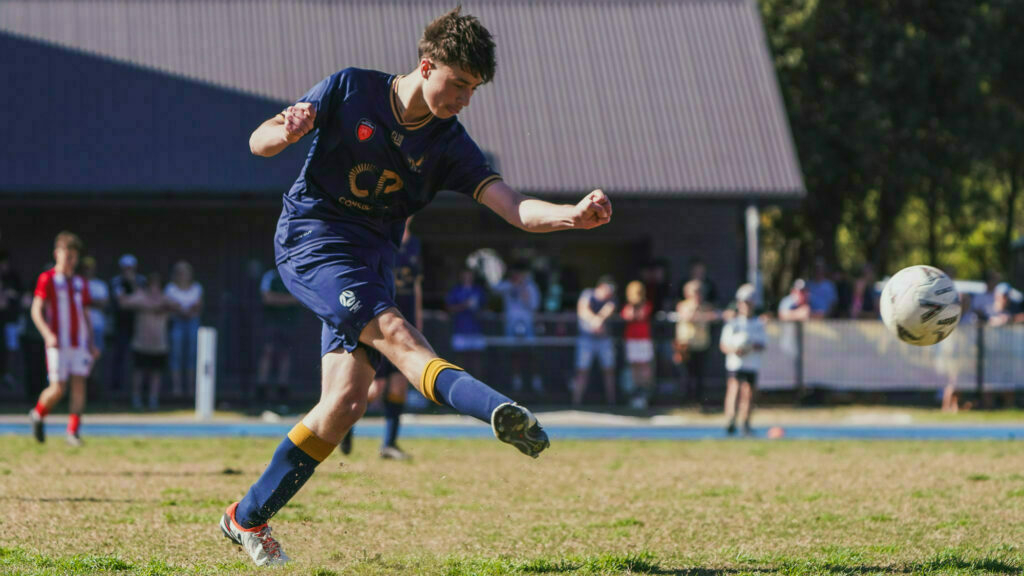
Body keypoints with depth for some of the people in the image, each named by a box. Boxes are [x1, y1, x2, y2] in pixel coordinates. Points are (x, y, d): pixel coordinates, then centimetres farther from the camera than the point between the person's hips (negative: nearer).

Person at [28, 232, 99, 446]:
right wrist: (48, 334, -20)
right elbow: (36, 311, -6)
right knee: (58, 388, -7)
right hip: (58, 342, -5)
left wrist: (92, 344, 16)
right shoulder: (47, 279, 0)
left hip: (79, 342, 5)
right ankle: (38, 415, 21)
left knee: (79, 384, -7)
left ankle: (74, 432, -6)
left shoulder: (80, 282, 15)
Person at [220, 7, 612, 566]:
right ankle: (498, 409, -53)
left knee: (346, 402, -8)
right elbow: (259, 142, -5)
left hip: (370, 260, 5)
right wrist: (286, 133, -30)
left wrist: (574, 215, -31)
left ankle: (248, 517, 6)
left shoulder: (449, 145, 1)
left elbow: (516, 209, -11)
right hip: (310, 240, -5)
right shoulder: (350, 89, -5)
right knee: (393, 332, -26)